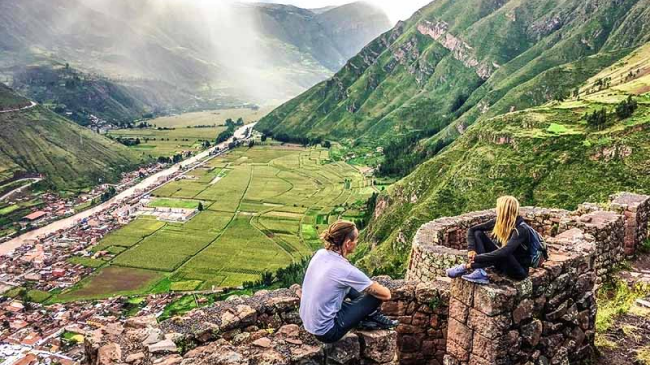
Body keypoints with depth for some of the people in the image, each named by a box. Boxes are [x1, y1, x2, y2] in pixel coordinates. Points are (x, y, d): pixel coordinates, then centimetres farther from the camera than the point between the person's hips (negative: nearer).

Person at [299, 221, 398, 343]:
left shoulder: (320, 254, -5)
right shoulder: (345, 270, -25)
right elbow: (386, 294, -14)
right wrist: (373, 287, 8)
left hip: (308, 322, 8)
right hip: (326, 332, -8)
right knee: (376, 295, -4)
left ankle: (369, 316, 26)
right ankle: (372, 318, 26)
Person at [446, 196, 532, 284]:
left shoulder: (521, 229, -26)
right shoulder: (498, 222, -7)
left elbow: (504, 252, -39)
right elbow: (472, 230, -4)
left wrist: (476, 258, -37)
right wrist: (471, 249, -21)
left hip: (519, 271, -7)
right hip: (502, 263, 7)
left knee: (503, 255, -39)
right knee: (478, 234, -8)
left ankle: (466, 267, -26)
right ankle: (480, 272, -28)